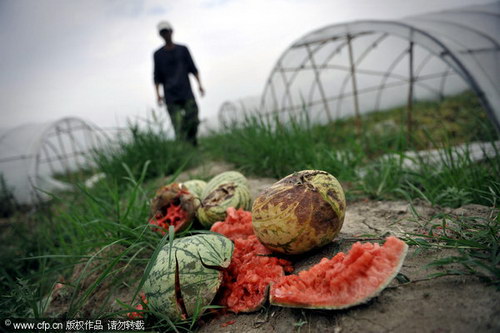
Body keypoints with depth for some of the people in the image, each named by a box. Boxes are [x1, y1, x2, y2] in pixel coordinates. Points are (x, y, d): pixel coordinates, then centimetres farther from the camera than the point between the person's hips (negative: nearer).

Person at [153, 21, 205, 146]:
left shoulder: (183, 49, 12)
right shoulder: (158, 54, 10)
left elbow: (193, 69, 10)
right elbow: (157, 77, 9)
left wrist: (199, 84, -2)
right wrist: (158, 94, -2)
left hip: (187, 94, 1)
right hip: (171, 97, -1)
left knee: (193, 121, -8)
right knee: (179, 127, -11)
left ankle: (192, 144, 14)